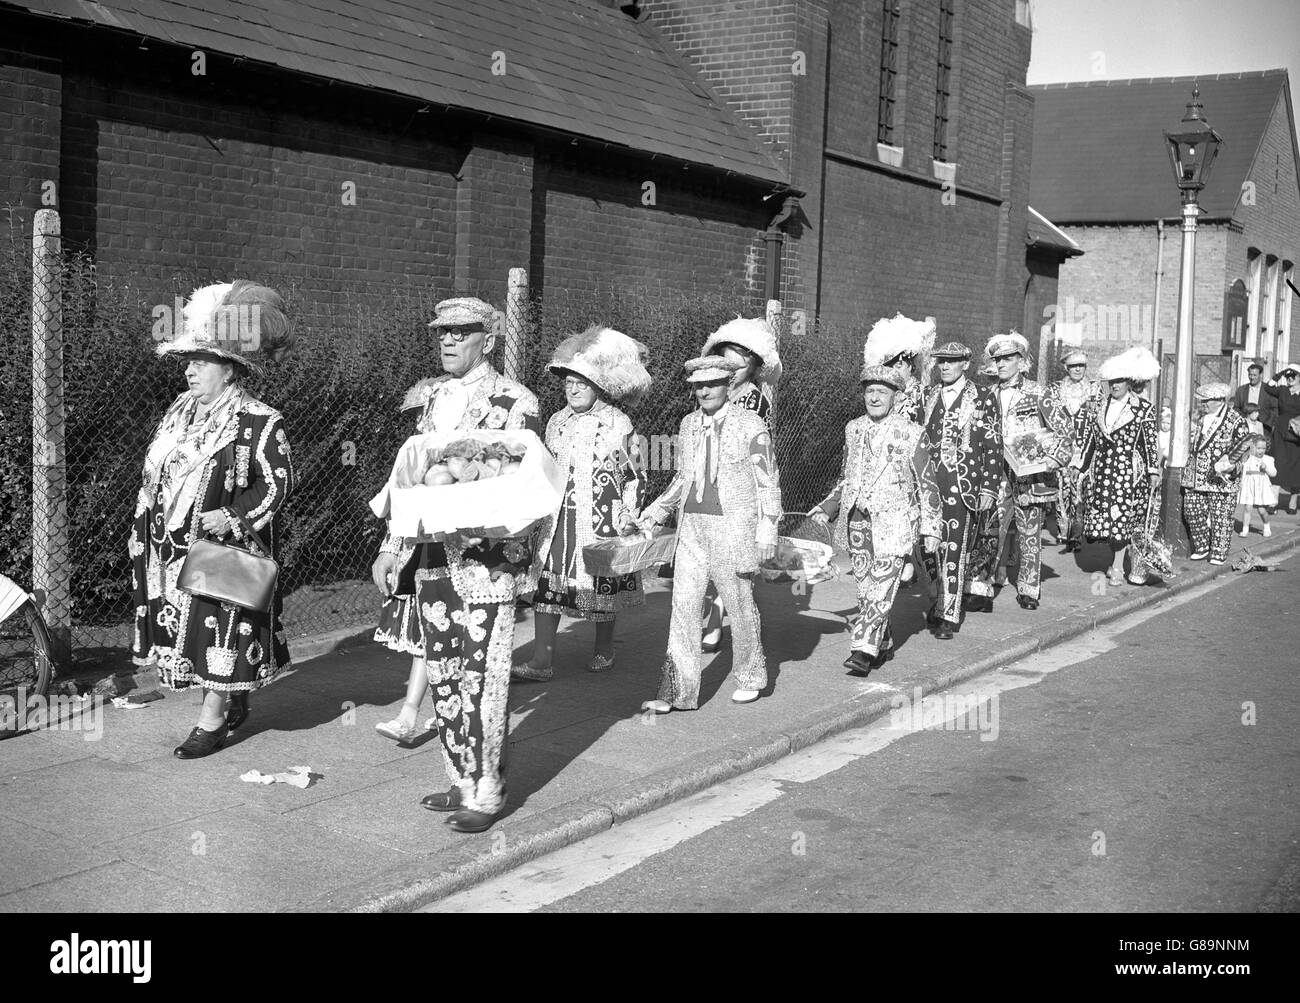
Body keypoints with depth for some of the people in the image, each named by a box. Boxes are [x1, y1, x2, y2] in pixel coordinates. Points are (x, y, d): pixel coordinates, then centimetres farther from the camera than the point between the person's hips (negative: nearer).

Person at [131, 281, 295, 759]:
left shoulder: (259, 422, -12)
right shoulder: (180, 412, 11)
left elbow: (279, 483, -13)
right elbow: (154, 473, 19)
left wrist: (234, 516, -21)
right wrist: (145, 531, 13)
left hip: (225, 549, -7)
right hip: (174, 546, 8)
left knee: (222, 629, -2)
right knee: (183, 627, 12)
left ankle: (212, 719, 9)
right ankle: (233, 702, 27)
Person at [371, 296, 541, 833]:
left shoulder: (514, 403, -6)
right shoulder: (436, 398, 15)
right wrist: (392, 548, 16)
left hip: (488, 563, -7)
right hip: (434, 561, 7)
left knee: (481, 683, -3)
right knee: (443, 681, 12)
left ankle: (487, 793, 9)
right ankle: (462, 783, 25)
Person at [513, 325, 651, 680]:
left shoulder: (618, 425, -3)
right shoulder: (557, 422, 9)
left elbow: (634, 475, 1)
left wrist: (629, 515, -5)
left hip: (602, 518, -4)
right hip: (559, 518, 4)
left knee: (602, 586, 7)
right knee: (547, 584, -4)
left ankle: (604, 650, 28)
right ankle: (541, 661, -3)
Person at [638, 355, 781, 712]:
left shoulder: (751, 426, -4)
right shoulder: (688, 424, 12)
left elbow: (768, 480, -3)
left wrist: (767, 529, -9)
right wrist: (657, 510, 10)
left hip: (733, 526, -5)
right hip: (692, 525, 5)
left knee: (740, 603, 7)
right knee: (684, 605, 0)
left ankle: (750, 677, 27)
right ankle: (678, 691, 2)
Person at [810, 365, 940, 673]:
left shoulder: (912, 434, -2)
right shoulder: (853, 429, 11)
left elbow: (927, 485, 1)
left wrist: (930, 528, -2)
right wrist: (828, 507, 12)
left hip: (892, 523, -5)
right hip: (856, 521, 5)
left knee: (881, 588, -12)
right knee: (866, 587, 9)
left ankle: (863, 650, -13)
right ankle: (883, 644, 24)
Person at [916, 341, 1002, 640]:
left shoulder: (983, 397, 3)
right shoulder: (927, 395, 14)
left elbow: (993, 447, 1)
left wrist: (989, 489, -5)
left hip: (963, 486, -4)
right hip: (929, 484, 4)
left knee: (954, 551, -5)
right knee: (929, 548, 4)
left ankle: (949, 616, 3)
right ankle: (942, 597, 28)